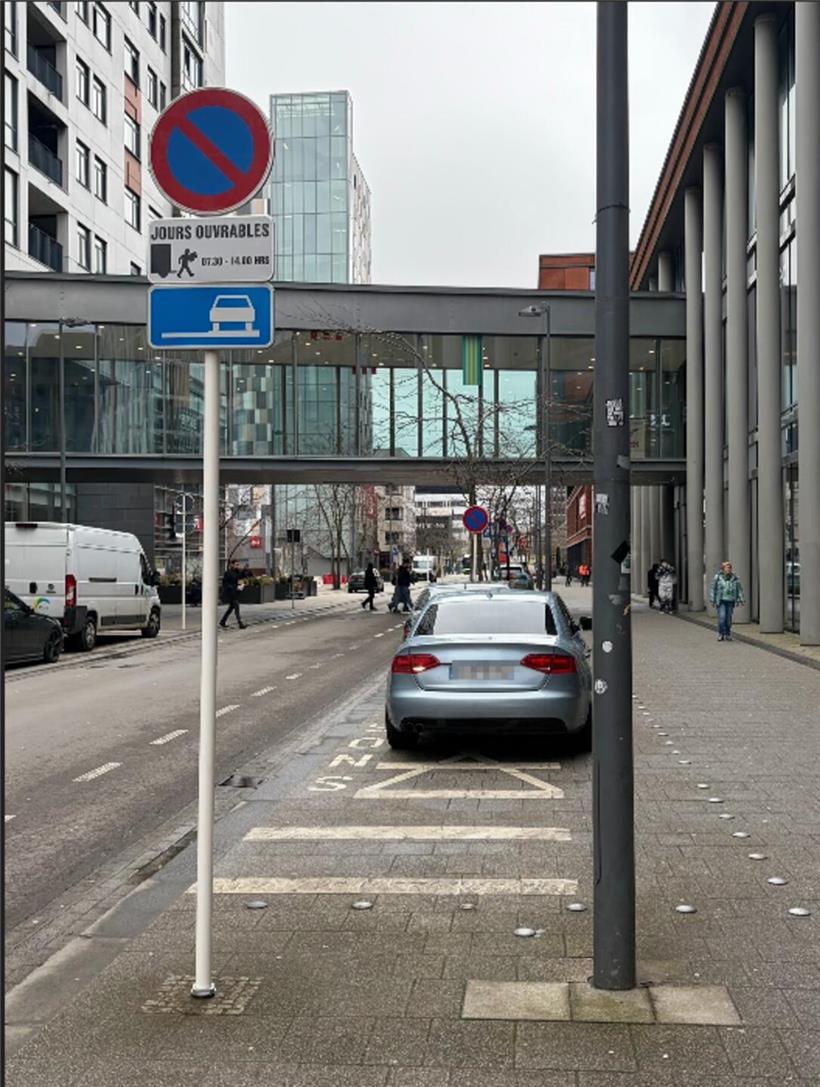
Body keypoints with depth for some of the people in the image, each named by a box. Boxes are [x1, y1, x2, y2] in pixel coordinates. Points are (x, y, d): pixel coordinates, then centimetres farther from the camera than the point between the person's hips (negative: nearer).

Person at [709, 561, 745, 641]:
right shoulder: (718, 577, -4)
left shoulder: (734, 578, 1)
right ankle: (721, 634, 1)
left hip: (730, 601, 2)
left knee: (728, 618, 4)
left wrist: (741, 599, -4)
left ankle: (727, 635, 17)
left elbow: (739, 589, 4)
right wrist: (712, 600, -4)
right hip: (721, 601, -2)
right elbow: (713, 588, -1)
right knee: (722, 617, -12)